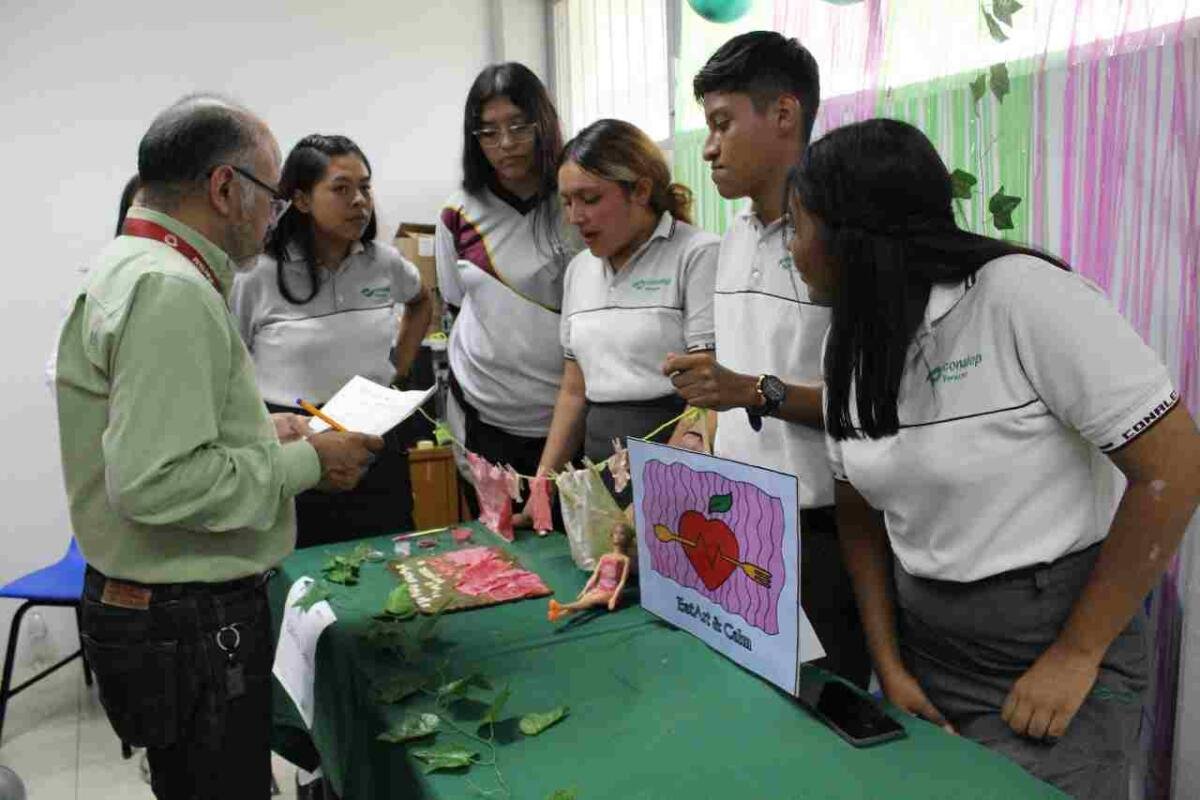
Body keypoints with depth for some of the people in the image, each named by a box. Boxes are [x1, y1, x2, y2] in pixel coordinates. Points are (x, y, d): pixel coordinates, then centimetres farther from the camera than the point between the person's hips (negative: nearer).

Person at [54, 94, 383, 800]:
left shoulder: (127, 269, 12)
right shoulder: (172, 291, -21)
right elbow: (153, 482, -28)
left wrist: (263, 430, 12)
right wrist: (305, 463, -18)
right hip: (193, 628, -10)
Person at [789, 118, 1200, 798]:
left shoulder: (1022, 294, -20)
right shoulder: (852, 345, 0)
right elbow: (861, 513, 6)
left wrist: (1075, 656, -15)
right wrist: (889, 665, -1)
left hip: (1055, 648, -5)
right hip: (922, 644, 6)